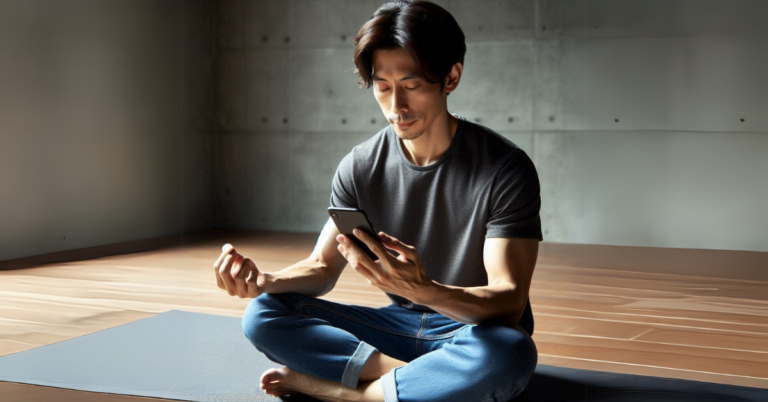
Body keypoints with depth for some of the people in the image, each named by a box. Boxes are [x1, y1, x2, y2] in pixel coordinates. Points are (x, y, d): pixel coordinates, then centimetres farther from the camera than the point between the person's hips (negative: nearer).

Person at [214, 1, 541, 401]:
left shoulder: (505, 168, -16)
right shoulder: (359, 167, -2)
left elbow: (508, 301, -22)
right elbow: (323, 267, 3)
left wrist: (423, 289, -43)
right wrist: (265, 281, -21)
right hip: (398, 324, 4)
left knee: (509, 353, -40)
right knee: (262, 315, -13)